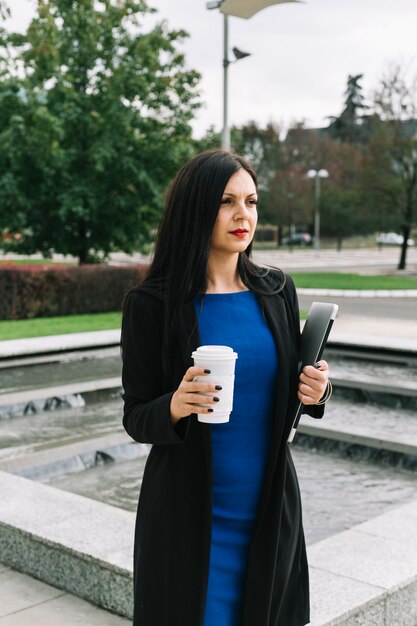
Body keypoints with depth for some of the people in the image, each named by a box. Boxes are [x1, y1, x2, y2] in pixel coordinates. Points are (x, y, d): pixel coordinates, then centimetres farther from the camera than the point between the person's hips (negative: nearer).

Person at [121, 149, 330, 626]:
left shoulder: (277, 291, 2)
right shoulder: (152, 303, -10)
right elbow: (135, 418, -5)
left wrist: (312, 392, -10)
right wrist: (175, 406, -26)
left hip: (270, 504, 4)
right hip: (188, 511, -3)